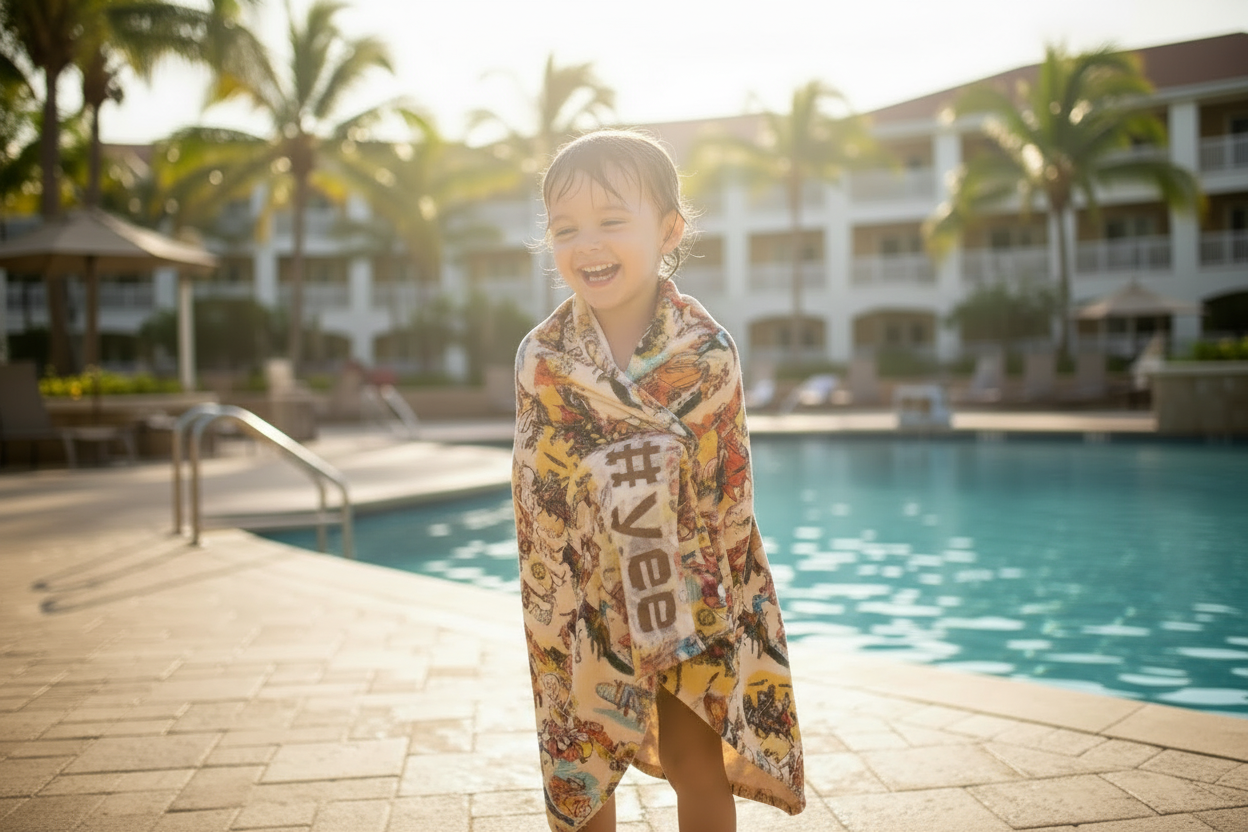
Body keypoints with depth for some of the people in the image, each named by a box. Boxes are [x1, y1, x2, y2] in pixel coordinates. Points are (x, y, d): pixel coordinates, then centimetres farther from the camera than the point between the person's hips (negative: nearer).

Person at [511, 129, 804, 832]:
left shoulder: (708, 350, -12)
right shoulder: (541, 358, -10)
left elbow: (729, 485, -5)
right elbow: (537, 498, -4)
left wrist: (727, 598, -3)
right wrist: (556, 610, -5)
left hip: (691, 588, 0)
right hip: (586, 595, 1)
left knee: (699, 767, 9)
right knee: (581, 771, 13)